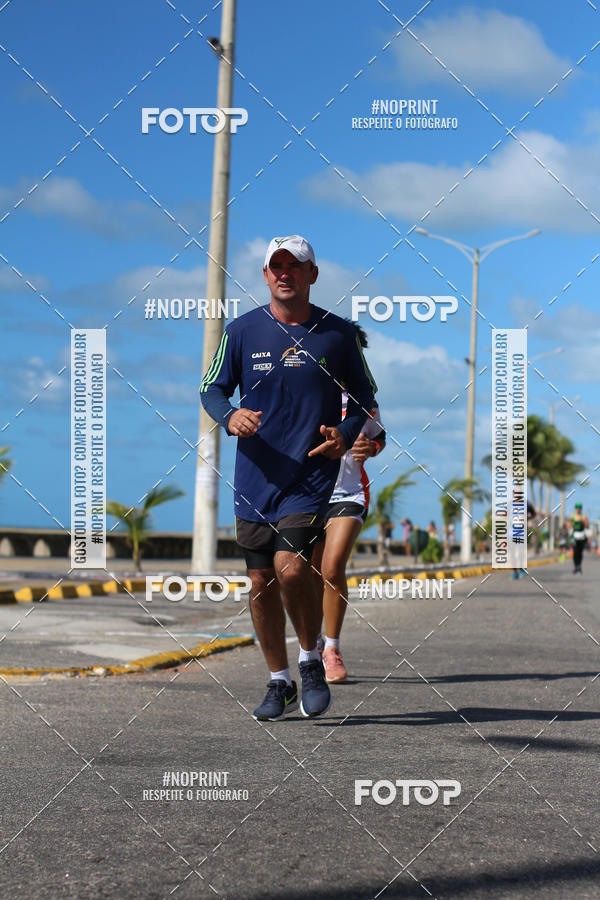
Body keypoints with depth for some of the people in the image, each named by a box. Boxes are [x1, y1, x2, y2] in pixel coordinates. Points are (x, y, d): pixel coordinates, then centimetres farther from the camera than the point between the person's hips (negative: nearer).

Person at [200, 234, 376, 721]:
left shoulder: (339, 333, 2)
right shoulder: (241, 330, 3)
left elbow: (366, 395, 12)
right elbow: (212, 389, 9)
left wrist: (346, 434, -7)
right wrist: (231, 416, -13)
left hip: (312, 475, -2)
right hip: (254, 477, 3)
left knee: (291, 566, -21)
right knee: (261, 581, 7)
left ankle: (311, 660, 4)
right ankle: (280, 682, 24)